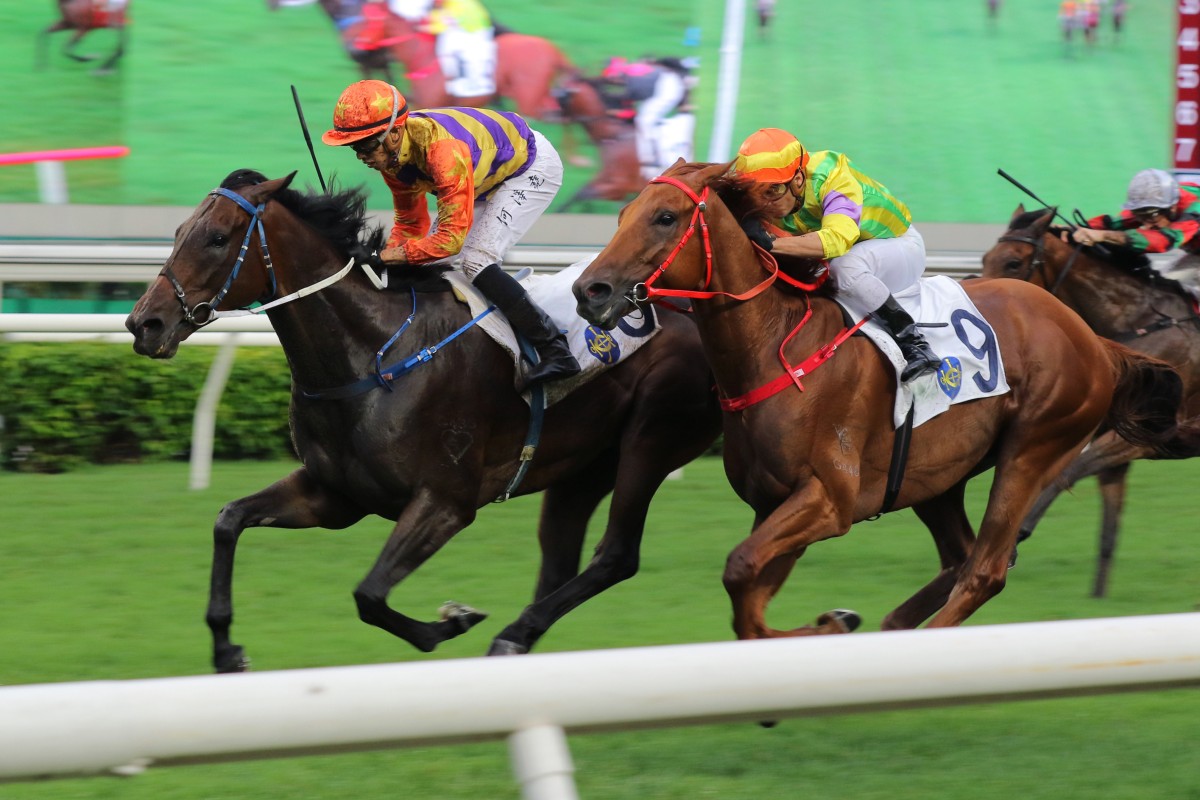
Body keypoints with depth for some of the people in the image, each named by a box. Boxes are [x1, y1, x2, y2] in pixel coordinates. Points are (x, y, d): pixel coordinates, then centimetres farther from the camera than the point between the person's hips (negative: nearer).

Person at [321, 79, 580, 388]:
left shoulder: (443, 149, -41)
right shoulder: (391, 153, -13)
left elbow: (452, 236, -39)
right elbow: (410, 225, -3)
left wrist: (398, 254, -37)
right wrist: (383, 256, -20)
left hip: (533, 167, -9)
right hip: (486, 178, 9)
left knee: (476, 261, -22)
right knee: (428, 261, 5)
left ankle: (555, 351, -18)